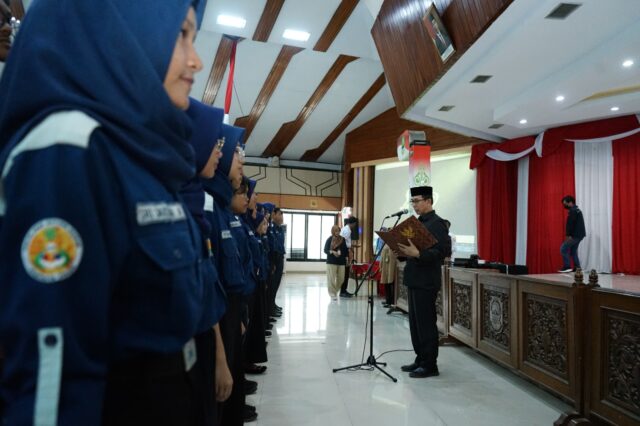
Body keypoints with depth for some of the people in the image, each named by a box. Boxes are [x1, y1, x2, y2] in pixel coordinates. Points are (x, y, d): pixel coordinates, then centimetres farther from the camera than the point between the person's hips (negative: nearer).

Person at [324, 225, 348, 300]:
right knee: (332, 278, -4)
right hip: (331, 262, -3)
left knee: (341, 279, 4)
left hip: (341, 262, 3)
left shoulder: (343, 239, 8)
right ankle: (332, 294, 6)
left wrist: (346, 258, 9)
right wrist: (332, 252, -20)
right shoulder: (329, 239, -1)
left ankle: (335, 291, 26)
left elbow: (346, 250, 14)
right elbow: (325, 250, -3)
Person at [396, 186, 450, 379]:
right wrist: (404, 252, 2)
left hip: (426, 281, -9)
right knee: (415, 323, 14)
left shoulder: (437, 223, -11)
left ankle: (430, 365, 10)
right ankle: (420, 359, 25)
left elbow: (443, 250, -21)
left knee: (426, 323, -1)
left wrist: (417, 254, -29)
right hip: (414, 280, 9)